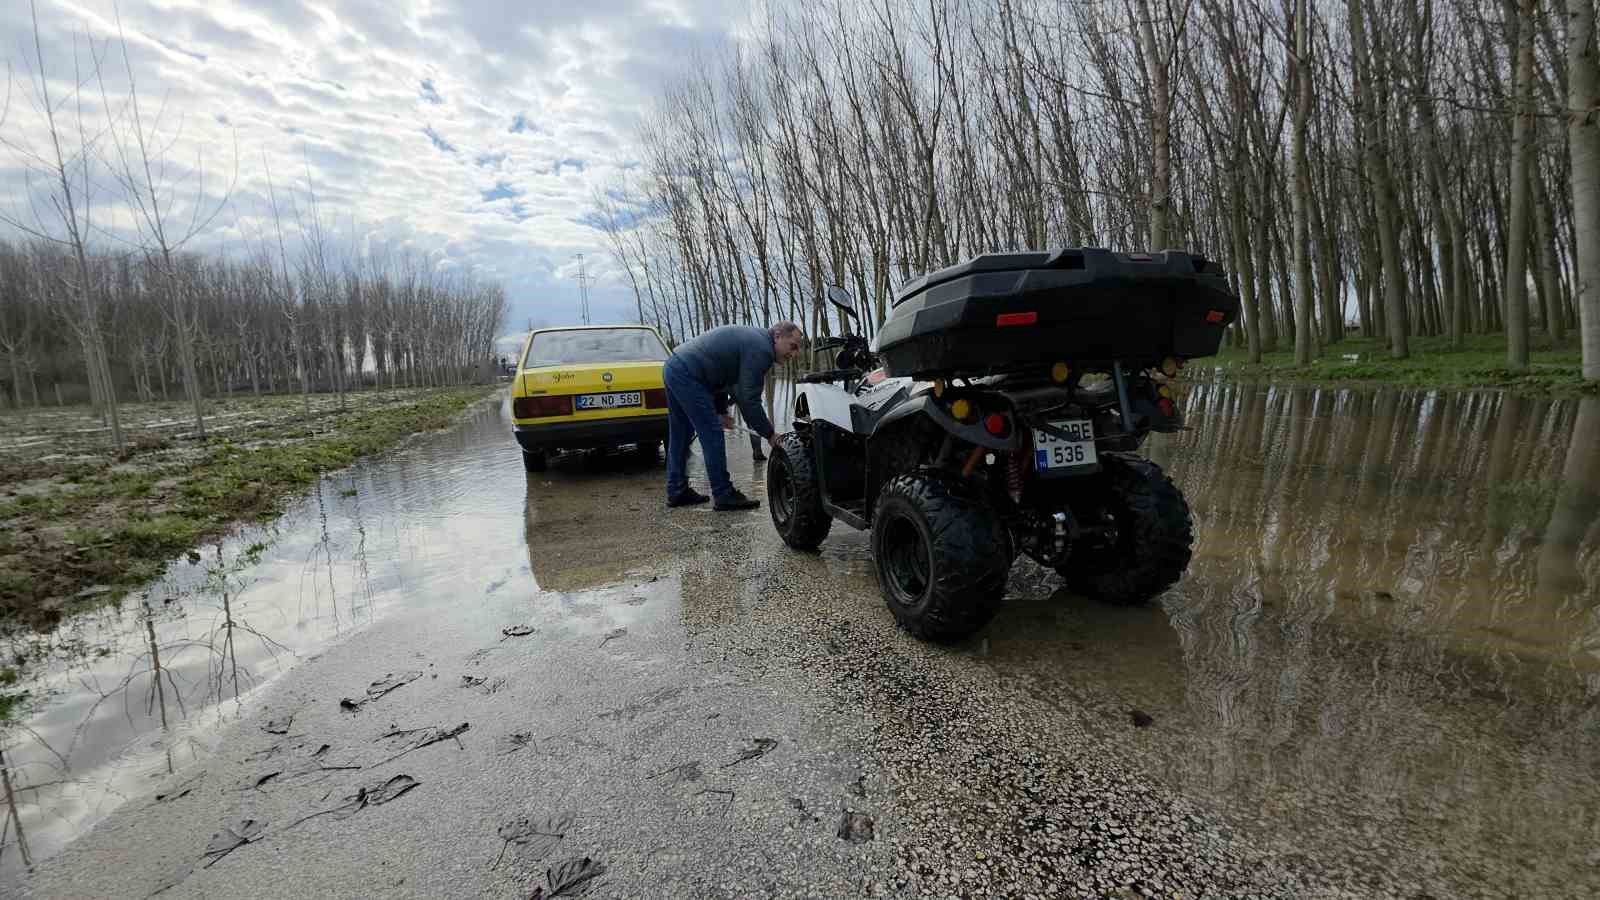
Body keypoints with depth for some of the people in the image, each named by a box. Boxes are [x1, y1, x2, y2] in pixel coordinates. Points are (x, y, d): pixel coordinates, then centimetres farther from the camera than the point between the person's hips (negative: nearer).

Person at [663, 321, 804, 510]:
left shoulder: (752, 338, 18)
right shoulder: (760, 349, -14)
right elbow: (749, 399, -17)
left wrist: (721, 411, 22)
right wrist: (769, 434, -8)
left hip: (673, 367, 11)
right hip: (687, 375, -11)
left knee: (680, 436, 17)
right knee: (712, 435, -6)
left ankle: (677, 491, 26)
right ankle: (724, 495, 1)